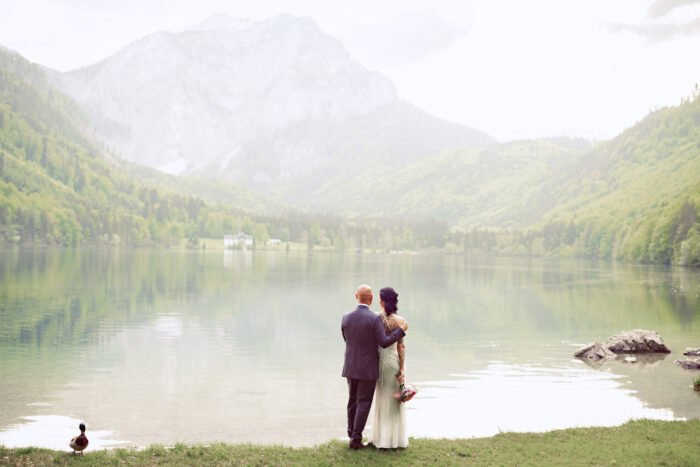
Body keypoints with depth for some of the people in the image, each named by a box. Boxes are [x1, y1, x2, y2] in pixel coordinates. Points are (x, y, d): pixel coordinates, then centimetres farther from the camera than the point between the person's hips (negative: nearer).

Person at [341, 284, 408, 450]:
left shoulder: (346, 318, -1)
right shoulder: (375, 319, -16)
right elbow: (384, 343, -16)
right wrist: (401, 330, -7)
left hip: (350, 368, 5)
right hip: (368, 369, -5)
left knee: (353, 401, 17)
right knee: (364, 403, 4)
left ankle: (352, 435, 23)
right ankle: (356, 439, 5)